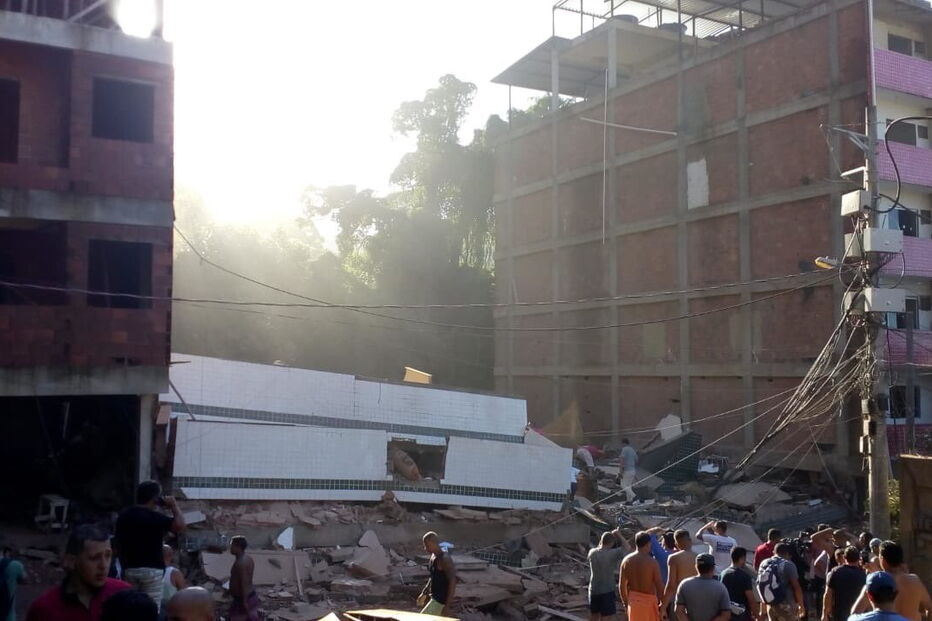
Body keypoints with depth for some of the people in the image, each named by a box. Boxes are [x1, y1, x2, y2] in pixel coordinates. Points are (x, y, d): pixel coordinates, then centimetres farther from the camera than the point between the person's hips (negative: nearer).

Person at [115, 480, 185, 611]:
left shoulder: (123, 516, 10)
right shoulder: (155, 516, -12)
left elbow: (119, 543, 16)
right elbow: (180, 525, -25)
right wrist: (173, 505, -10)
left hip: (129, 569, 6)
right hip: (151, 569, -6)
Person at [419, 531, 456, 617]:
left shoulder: (445, 559, -21)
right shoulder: (433, 556, 8)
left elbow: (452, 582, -24)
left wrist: (447, 606, -25)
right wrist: (424, 593, 18)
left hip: (441, 599, -9)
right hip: (434, 597, 9)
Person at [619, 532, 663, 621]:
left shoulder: (627, 560, -1)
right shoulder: (652, 562, -14)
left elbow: (621, 584, 3)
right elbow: (659, 584, -13)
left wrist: (625, 601, 15)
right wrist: (663, 602, -3)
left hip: (633, 599, 4)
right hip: (648, 599, -4)